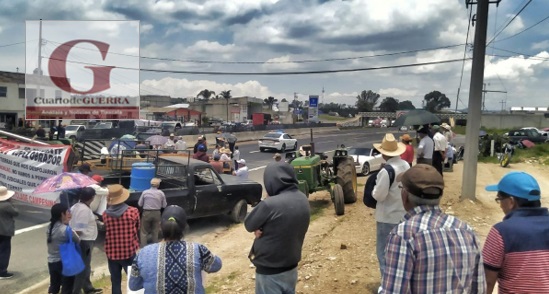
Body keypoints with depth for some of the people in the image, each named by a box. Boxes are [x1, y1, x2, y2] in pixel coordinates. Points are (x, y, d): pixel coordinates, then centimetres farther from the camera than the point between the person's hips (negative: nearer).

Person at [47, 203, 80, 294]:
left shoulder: (50, 227, 3)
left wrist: (66, 223, -3)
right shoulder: (66, 229, -20)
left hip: (51, 261, 7)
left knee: (53, 286, 21)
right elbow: (78, 240, -10)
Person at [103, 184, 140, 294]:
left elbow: (107, 230, 9)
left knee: (115, 281, 13)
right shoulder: (133, 211, -13)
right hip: (129, 252, -2)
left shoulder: (105, 214, -6)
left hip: (112, 253, 2)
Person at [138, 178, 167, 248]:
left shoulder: (145, 192, -8)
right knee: (155, 231, 17)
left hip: (146, 213, -1)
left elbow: (140, 204, -1)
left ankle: (143, 247, 7)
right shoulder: (161, 193, -6)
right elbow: (164, 205, 0)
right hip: (156, 213, 2)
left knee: (144, 232, 10)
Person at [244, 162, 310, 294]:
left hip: (269, 271, -7)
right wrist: (265, 229, -8)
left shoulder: (270, 204, -28)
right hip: (291, 267, 7)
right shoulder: (303, 200, -4)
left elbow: (249, 224, -12)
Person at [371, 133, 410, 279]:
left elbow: (379, 195, -19)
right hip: (404, 214, 8)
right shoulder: (406, 166, 1)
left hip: (387, 218, -8)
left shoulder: (386, 171, -24)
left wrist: (373, 190, 0)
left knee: (384, 252, 3)